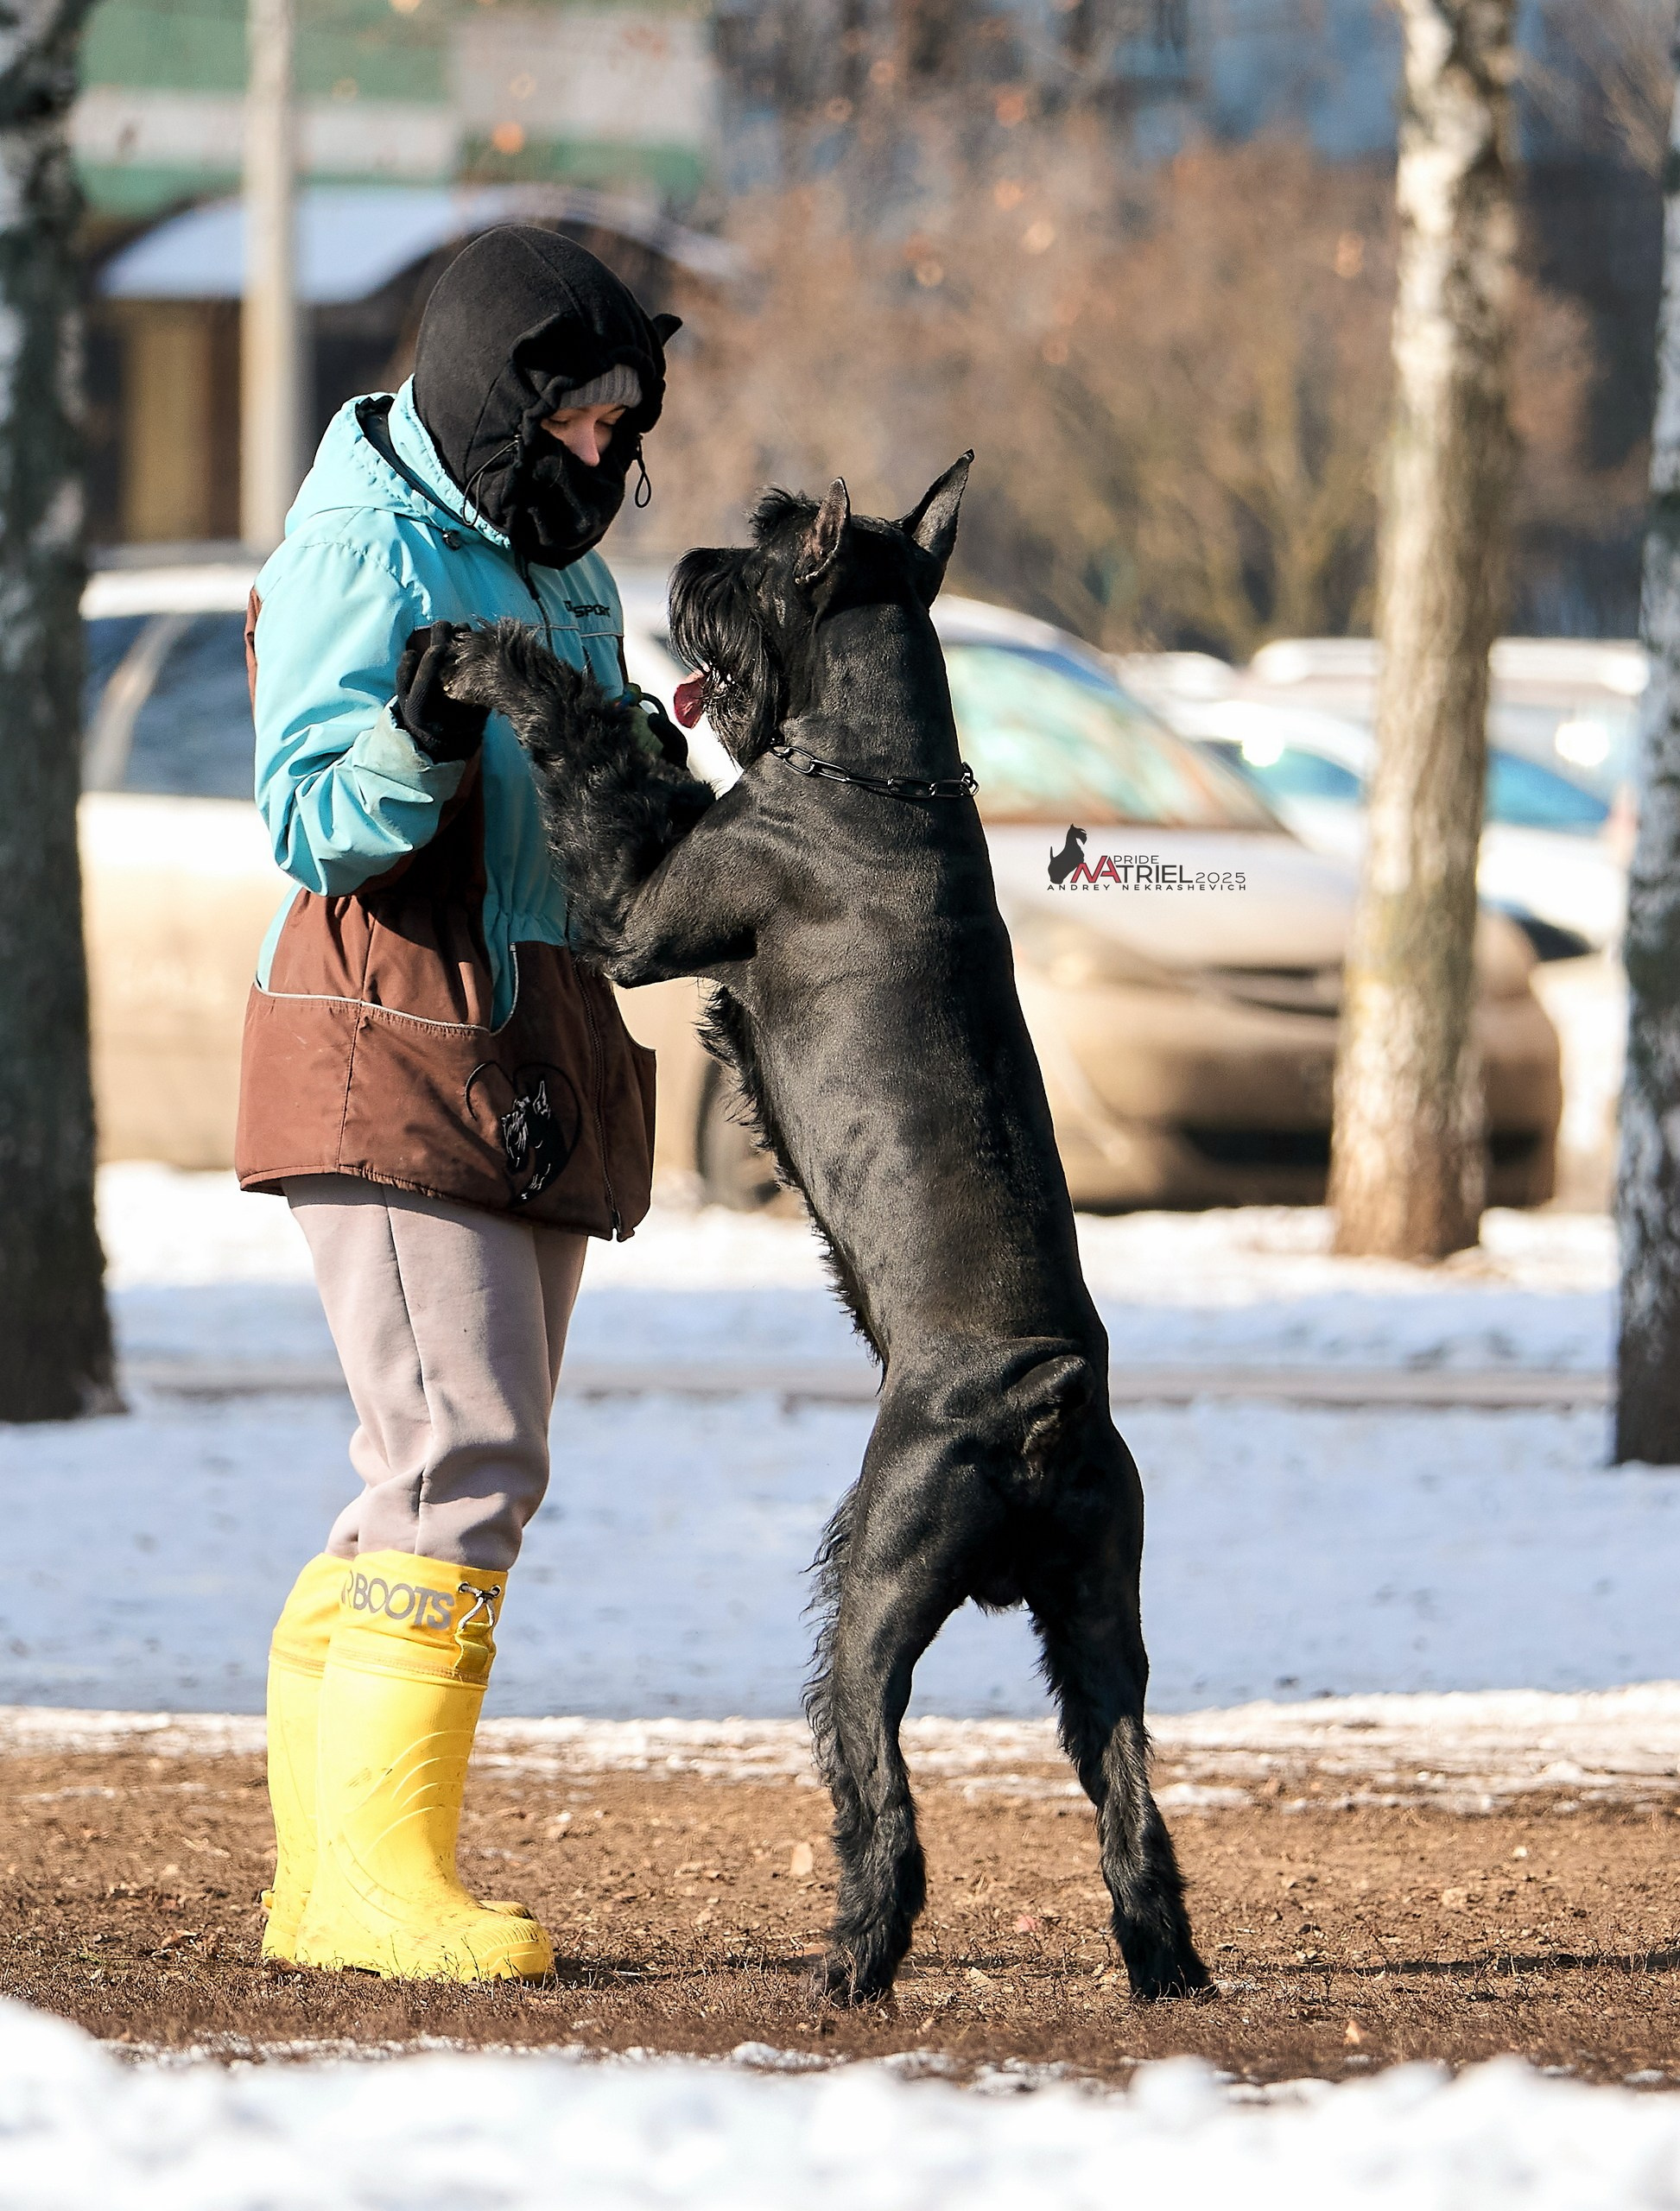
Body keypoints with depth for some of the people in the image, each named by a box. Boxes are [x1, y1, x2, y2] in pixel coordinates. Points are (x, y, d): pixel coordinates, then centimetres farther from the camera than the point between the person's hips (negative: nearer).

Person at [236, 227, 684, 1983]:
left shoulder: (561, 571, 17)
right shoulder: (364, 552, -9)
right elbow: (315, 826, -15)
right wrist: (418, 736, -34)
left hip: (532, 1076, 9)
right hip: (392, 1061, -9)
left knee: (460, 1476, 8)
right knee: (462, 1462, -16)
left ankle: (320, 1873, 12)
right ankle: (377, 1878, -15)